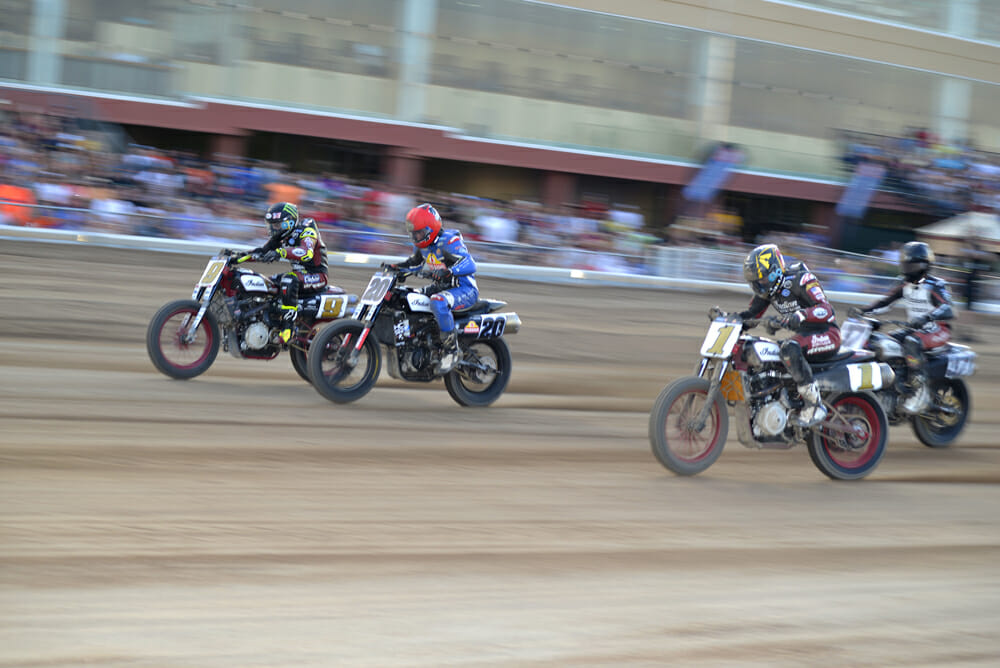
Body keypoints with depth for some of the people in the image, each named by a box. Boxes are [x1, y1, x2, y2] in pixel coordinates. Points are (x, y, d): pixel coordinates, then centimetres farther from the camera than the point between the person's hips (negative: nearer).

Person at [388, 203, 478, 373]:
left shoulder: (449, 242, -20)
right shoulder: (422, 245, 7)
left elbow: (470, 265, -32)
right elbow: (414, 260, 29)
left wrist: (448, 272, -49)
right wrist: (395, 266, 11)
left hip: (465, 290, -10)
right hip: (440, 288, 10)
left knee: (438, 301, -41)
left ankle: (451, 349, -32)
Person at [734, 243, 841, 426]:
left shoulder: (800, 279, -19)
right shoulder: (767, 288, 5)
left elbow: (825, 309, -29)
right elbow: (751, 313, 11)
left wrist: (798, 315, -47)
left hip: (827, 334, -9)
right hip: (803, 336, 9)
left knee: (789, 349, -38)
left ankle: (814, 404, -35)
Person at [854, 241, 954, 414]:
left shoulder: (935, 286, -15)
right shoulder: (905, 284, 7)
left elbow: (947, 310, -30)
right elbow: (885, 302, 8)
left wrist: (925, 318, -48)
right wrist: (863, 311, -8)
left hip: (938, 330, -8)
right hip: (914, 328, 8)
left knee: (911, 342, -36)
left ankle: (919, 390, -35)